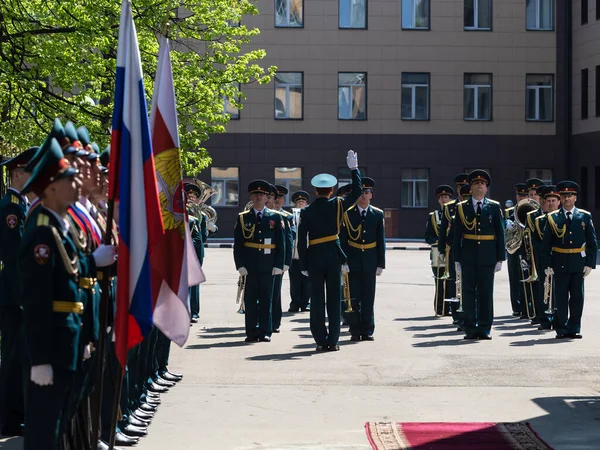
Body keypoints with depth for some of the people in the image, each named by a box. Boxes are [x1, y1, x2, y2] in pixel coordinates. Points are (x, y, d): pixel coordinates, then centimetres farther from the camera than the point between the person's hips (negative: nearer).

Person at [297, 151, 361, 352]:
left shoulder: (306, 212, -3)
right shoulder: (337, 205, -4)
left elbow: (302, 241, -4)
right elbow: (357, 192, 7)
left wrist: (303, 265, 2)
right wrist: (354, 168, 12)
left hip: (314, 257, 0)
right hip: (334, 255, 0)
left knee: (317, 300, 5)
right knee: (334, 299, 4)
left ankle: (321, 340, 5)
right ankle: (333, 341, 4)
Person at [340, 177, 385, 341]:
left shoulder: (377, 214, 5)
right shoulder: (348, 214, 1)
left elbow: (381, 241, 6)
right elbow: (342, 240, 0)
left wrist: (381, 264, 1)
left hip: (370, 262, 1)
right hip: (353, 261, -1)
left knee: (368, 297, 3)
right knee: (353, 297, 2)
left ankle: (367, 331, 9)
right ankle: (355, 330, 7)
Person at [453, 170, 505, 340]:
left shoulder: (494, 207, 6)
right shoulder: (462, 207, 6)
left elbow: (500, 233, 6)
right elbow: (457, 235, 5)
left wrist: (500, 258, 0)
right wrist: (457, 259, 0)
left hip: (487, 256, 0)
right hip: (468, 256, 0)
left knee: (486, 293, 1)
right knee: (468, 292, 1)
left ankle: (485, 329, 7)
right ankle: (470, 329, 7)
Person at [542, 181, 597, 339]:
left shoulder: (585, 217, 5)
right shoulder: (553, 218, 3)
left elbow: (592, 243, 6)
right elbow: (546, 244, 2)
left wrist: (590, 263, -2)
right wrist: (547, 265, -5)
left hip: (578, 263, 1)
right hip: (560, 263, -1)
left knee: (577, 297, 4)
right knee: (561, 297, 1)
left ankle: (574, 329, 11)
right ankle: (561, 329, 8)